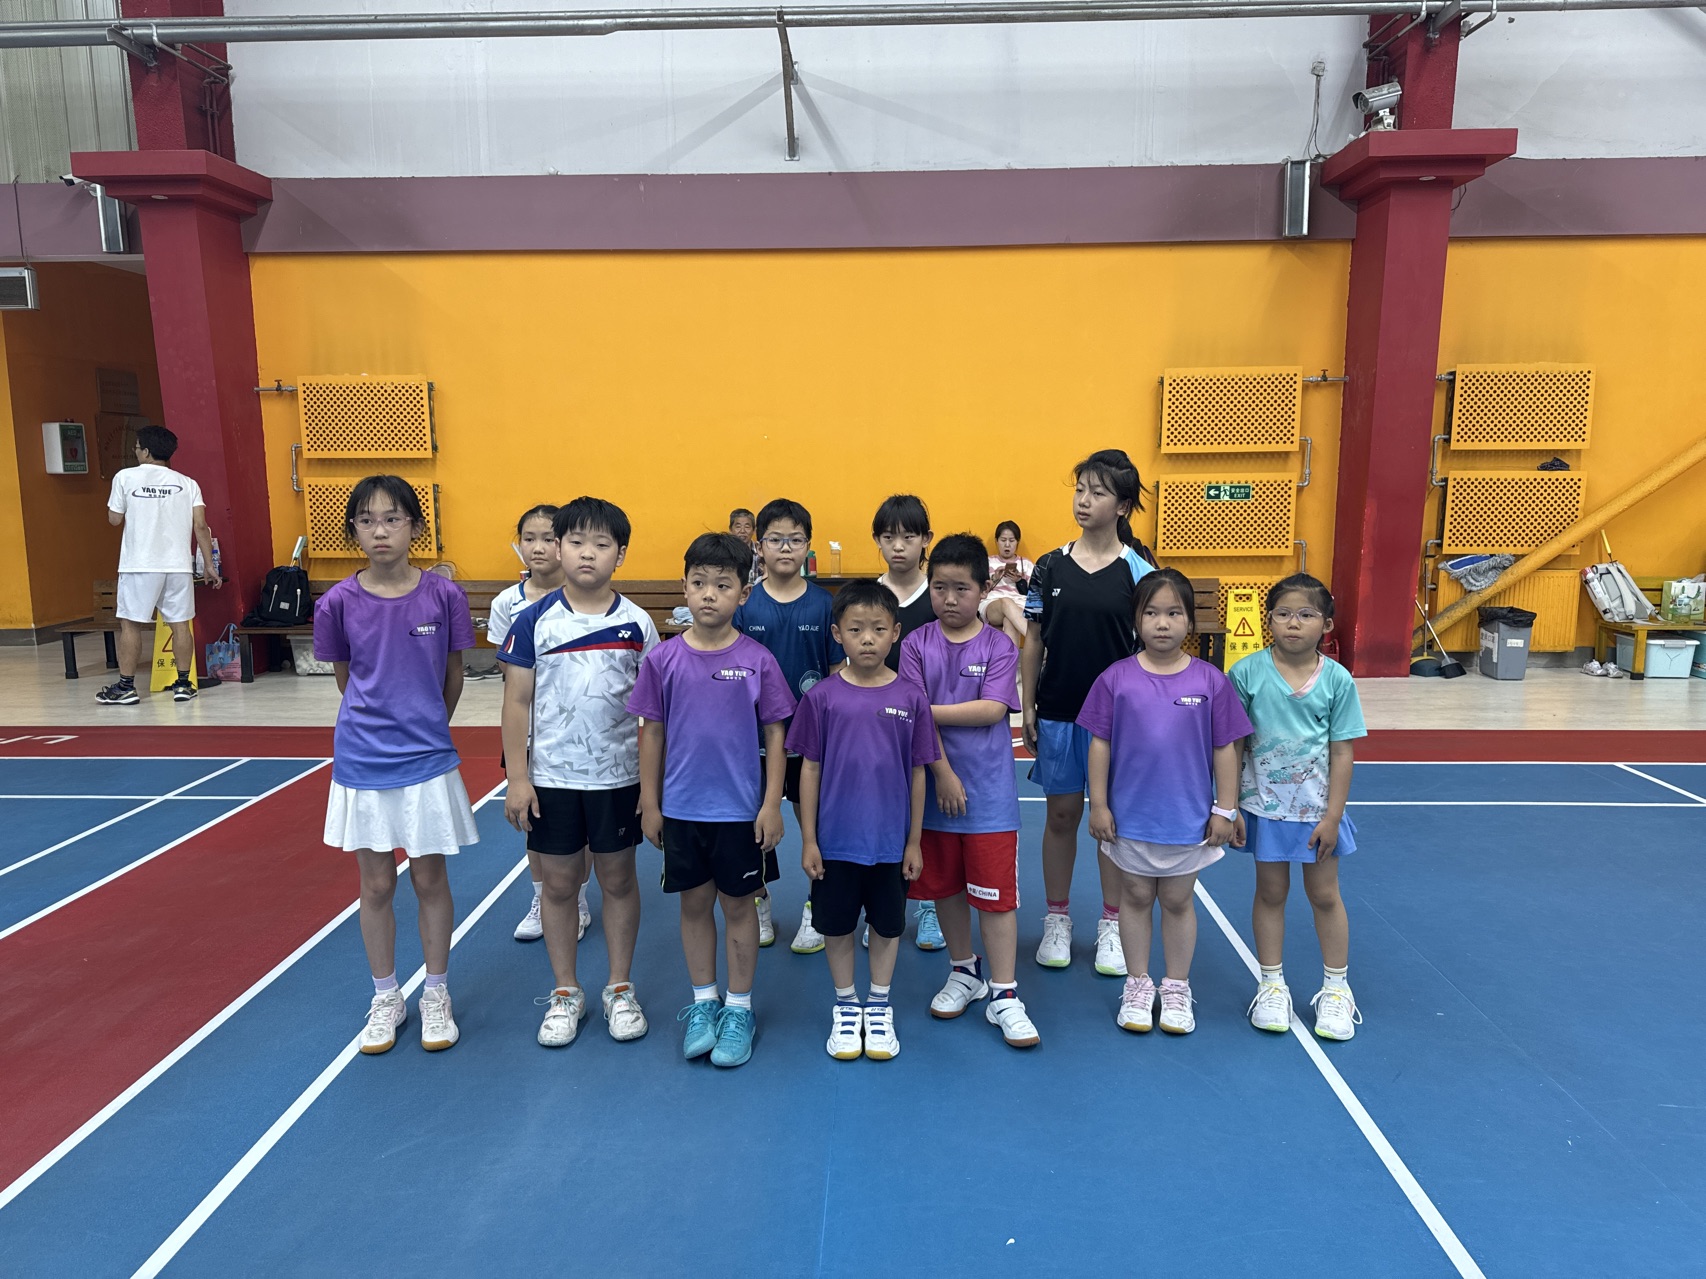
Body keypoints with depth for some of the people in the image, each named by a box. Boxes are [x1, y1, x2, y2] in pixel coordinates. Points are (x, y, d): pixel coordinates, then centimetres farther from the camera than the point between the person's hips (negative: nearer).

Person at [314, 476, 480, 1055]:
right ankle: (386, 998, 31)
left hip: (427, 761, -1)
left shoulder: (443, 595, -9)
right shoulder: (338, 603, -7)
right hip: (362, 763, 1)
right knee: (376, 884, 12)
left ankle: (437, 996, 28)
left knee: (430, 880, 10)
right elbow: (344, 676, 8)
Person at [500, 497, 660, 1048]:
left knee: (618, 880, 12)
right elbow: (517, 703, -2)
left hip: (619, 777, 0)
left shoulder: (637, 624, -4)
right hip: (552, 777, 0)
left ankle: (620, 988, 29)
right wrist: (517, 779, -6)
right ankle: (566, 992, 29)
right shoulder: (535, 621, -5)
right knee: (560, 883, 11)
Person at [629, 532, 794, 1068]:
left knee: (738, 905, 10)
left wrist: (772, 805, -7)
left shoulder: (758, 660, -8)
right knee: (694, 904, 15)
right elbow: (652, 731, 3)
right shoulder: (663, 659, -3)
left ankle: (739, 1009, 26)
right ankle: (703, 1003, 32)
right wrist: (649, 802, 4)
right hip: (680, 808, 2)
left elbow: (775, 734, -4)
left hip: (740, 809, -2)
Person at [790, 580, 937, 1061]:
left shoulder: (910, 697, -7)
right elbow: (810, 769, -2)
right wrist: (808, 839, -2)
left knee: (887, 926, 15)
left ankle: (879, 1007, 35)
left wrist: (914, 841, 2)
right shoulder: (822, 696, -7)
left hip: (889, 841, 0)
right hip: (835, 840, 0)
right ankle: (845, 1007, 35)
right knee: (836, 927, 14)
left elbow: (918, 773, -1)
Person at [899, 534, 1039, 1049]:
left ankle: (1004, 994, 13)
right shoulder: (916, 644, -1)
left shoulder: (999, 646, -2)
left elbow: (993, 709, -16)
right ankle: (964, 972, 35)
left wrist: (928, 710, -18)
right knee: (945, 886, 15)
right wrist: (943, 773, -15)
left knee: (996, 893, 1)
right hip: (935, 787, 2)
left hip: (989, 793, -2)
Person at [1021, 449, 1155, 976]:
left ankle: (1112, 925, 24)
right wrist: (1027, 709, 2)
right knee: (1061, 815, 10)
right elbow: (1034, 642, 5)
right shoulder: (1050, 567, 1)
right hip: (1058, 713, 2)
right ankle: (1057, 920, 25)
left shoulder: (1139, 572, -4)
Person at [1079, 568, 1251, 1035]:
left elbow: (1224, 748, -2)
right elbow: (1100, 744, -3)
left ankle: (1177, 988, 30)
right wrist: (1098, 805, -3)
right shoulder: (1116, 678, -8)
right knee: (1136, 898, 13)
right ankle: (1138, 986, 29)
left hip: (1189, 817, 0)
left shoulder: (1210, 681, -7)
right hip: (1130, 816, 0)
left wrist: (1225, 809, -2)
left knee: (1178, 901, 14)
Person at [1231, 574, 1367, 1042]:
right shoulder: (1247, 674, -11)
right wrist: (1231, 807, -7)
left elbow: (1342, 751, -5)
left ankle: (1336, 987, 29)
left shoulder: (1337, 679, -8)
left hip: (1317, 809, 0)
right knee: (1270, 892, 12)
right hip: (1265, 806, 0)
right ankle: (1272, 985, 27)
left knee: (1324, 894, 12)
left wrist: (1333, 815, -7)